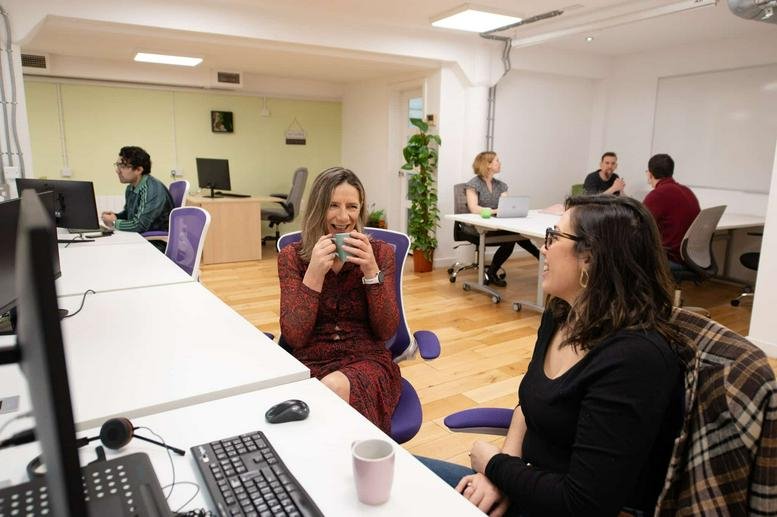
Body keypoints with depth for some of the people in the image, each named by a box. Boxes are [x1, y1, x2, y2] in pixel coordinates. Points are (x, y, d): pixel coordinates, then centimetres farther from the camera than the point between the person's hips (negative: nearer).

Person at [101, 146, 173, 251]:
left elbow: (140, 226, -25)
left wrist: (114, 222, -8)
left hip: (158, 243, -8)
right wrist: (115, 216, 5)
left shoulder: (153, 189, -20)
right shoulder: (130, 188, 9)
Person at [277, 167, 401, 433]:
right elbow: (293, 336, -8)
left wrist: (371, 272, -18)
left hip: (367, 363, 0)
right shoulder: (292, 256, 1)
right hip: (310, 365, 0)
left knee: (335, 387, -33)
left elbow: (387, 331, -4)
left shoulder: (380, 252, 2)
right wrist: (315, 273, -19)